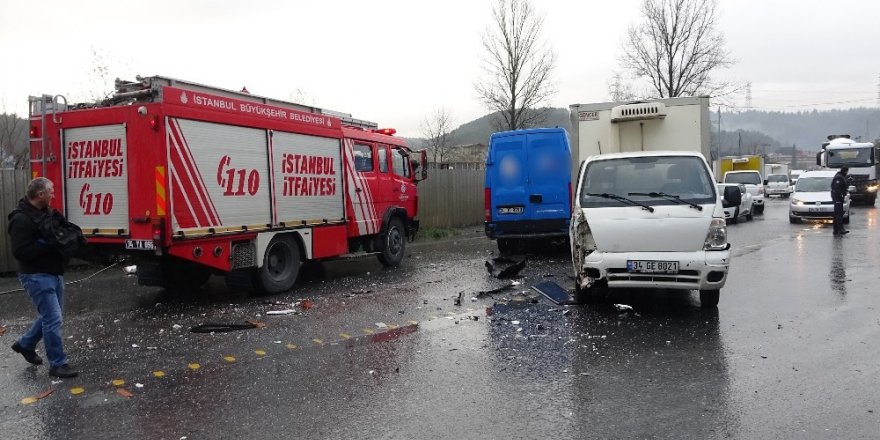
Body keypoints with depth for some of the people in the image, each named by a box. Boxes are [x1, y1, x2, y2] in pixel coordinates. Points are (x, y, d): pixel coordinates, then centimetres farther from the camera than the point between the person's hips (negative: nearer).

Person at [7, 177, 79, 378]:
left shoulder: (47, 213, 11)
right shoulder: (21, 219, -17)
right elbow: (20, 251, -24)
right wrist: (48, 244, -27)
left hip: (54, 273, 9)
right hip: (36, 276, -9)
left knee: (50, 315, 20)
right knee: (53, 318, -8)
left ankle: (25, 344, 40)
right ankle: (57, 364, 0)